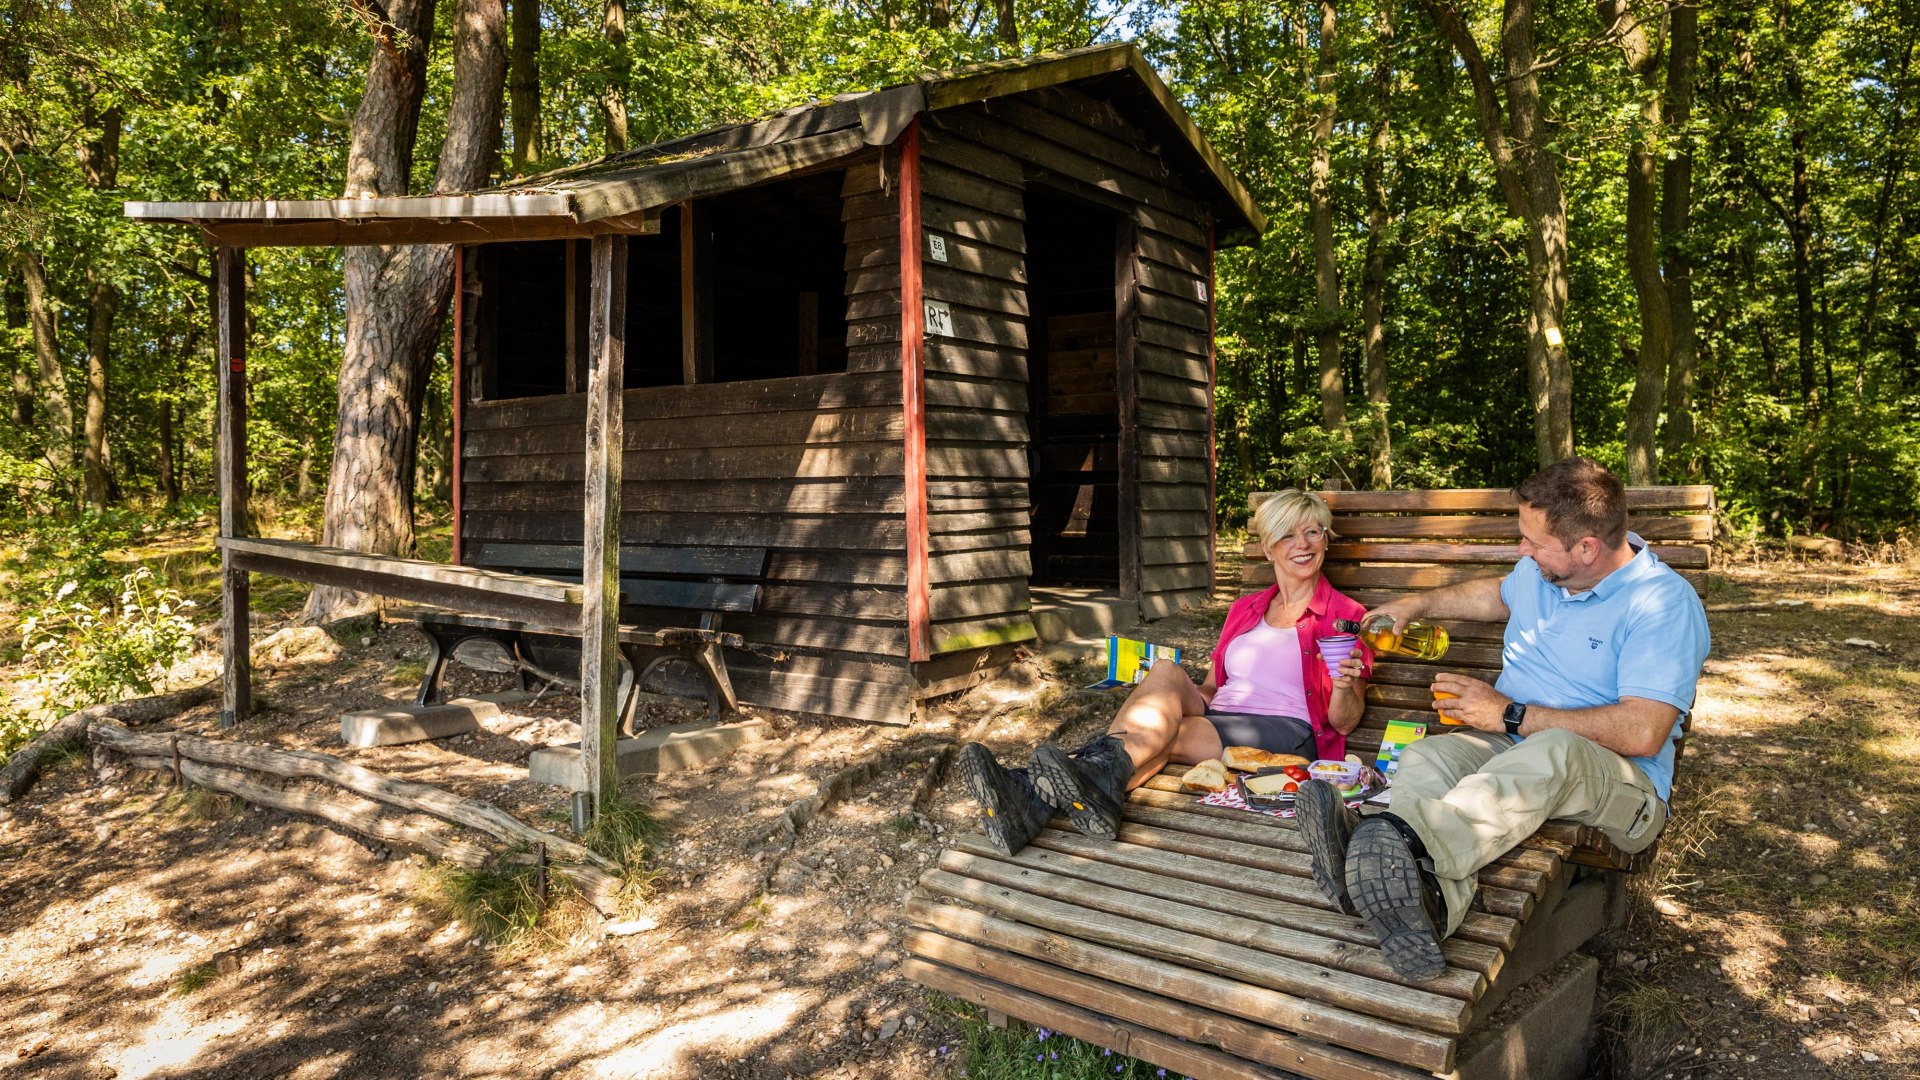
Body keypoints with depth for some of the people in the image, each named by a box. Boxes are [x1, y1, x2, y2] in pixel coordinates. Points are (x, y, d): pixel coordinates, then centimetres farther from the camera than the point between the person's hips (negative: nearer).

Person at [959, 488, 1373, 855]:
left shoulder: (1345, 616, 9)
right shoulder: (1244, 610, 24)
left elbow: (1343, 724, 5)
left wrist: (1344, 685, -18)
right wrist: (1189, 696, -2)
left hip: (1289, 735, -4)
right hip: (1216, 721, 4)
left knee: (1168, 736, -32)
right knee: (1166, 671, -29)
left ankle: (1039, 801, -54)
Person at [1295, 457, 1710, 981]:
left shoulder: (1665, 604, -13)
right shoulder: (1540, 570, 10)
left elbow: (1643, 733, -23)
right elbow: (1499, 594, 37)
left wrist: (1509, 715, -18)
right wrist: (1417, 604, 31)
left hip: (1618, 781, -6)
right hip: (1513, 746, 6)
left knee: (1554, 752, -43)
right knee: (1423, 758, -29)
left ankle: (1409, 841, -67)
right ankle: (1432, 904, -60)